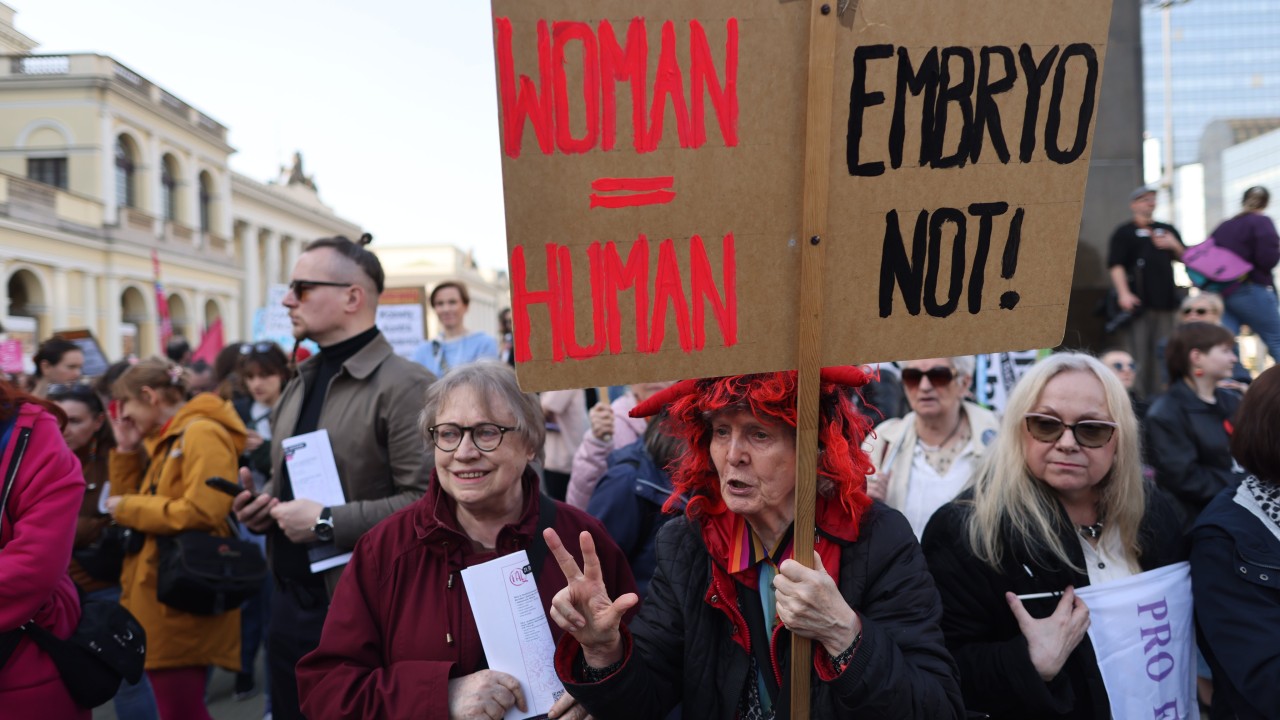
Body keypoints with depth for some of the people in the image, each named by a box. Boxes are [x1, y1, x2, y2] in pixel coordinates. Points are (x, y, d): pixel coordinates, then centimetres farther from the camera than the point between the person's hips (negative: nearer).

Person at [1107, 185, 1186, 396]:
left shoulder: (1167, 230, 20)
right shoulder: (1124, 232, 4)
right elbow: (1116, 265, -6)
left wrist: (1175, 246, 1)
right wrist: (1124, 293, -19)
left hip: (1165, 299, 5)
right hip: (1138, 301, -5)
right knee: (1136, 353, -9)